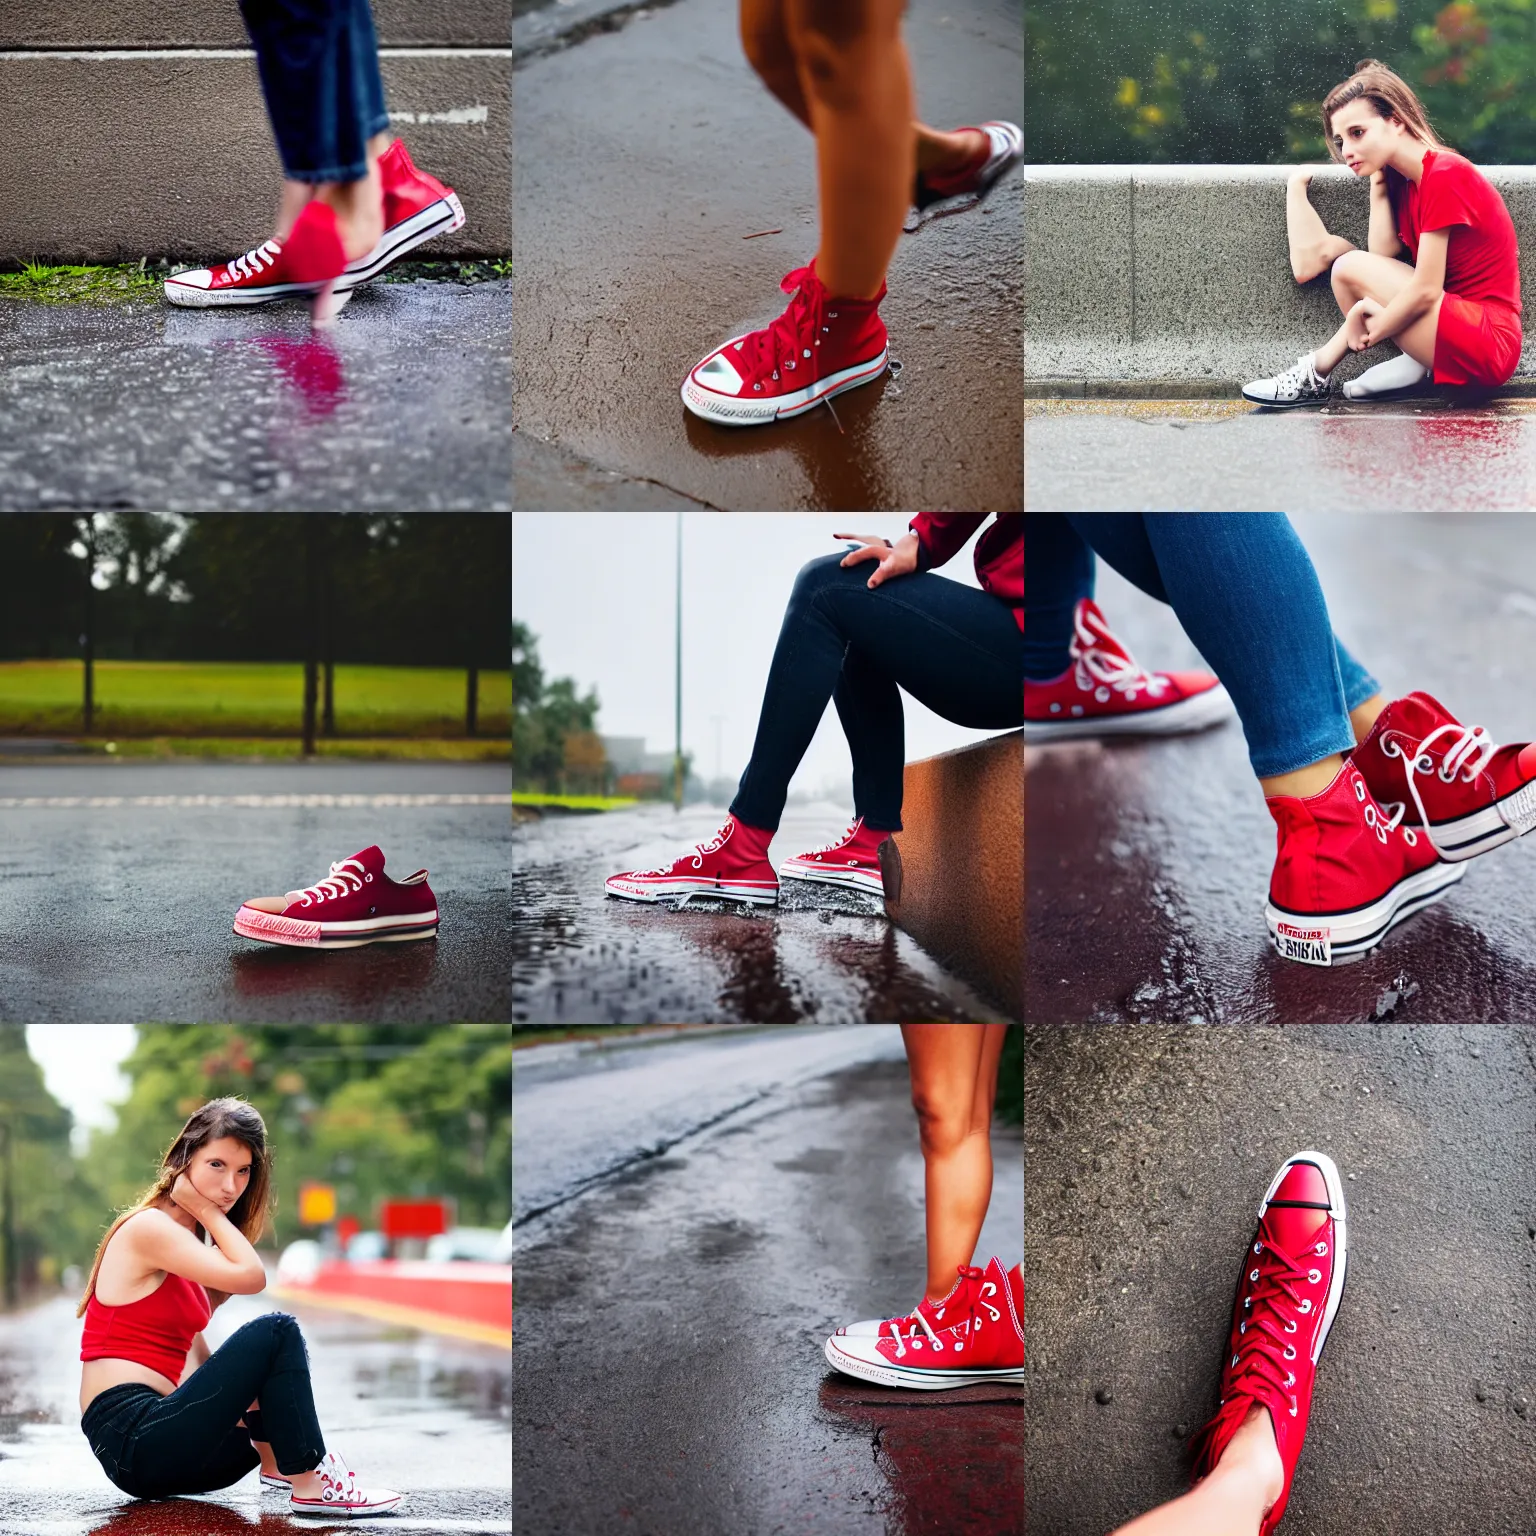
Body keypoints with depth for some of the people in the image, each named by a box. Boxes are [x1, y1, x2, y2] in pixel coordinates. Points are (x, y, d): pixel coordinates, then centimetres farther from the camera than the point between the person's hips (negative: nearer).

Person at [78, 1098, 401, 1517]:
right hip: (131, 1434, -10)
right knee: (277, 1332, -16)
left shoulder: (183, 1237, 19)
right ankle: (312, 1486, -15)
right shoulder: (148, 1227, -9)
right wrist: (206, 1211, -6)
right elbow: (250, 1276, -19)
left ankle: (278, 1466, 5)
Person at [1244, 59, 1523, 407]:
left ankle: (1317, 374, 6)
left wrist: (1368, 333, -9)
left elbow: (1425, 290, -20)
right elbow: (1383, 257, -2)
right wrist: (1378, 181, -1)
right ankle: (1411, 364, -1)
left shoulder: (1444, 175, -16)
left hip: (1489, 344, -10)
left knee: (1351, 267, -13)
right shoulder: (1402, 179, 11)